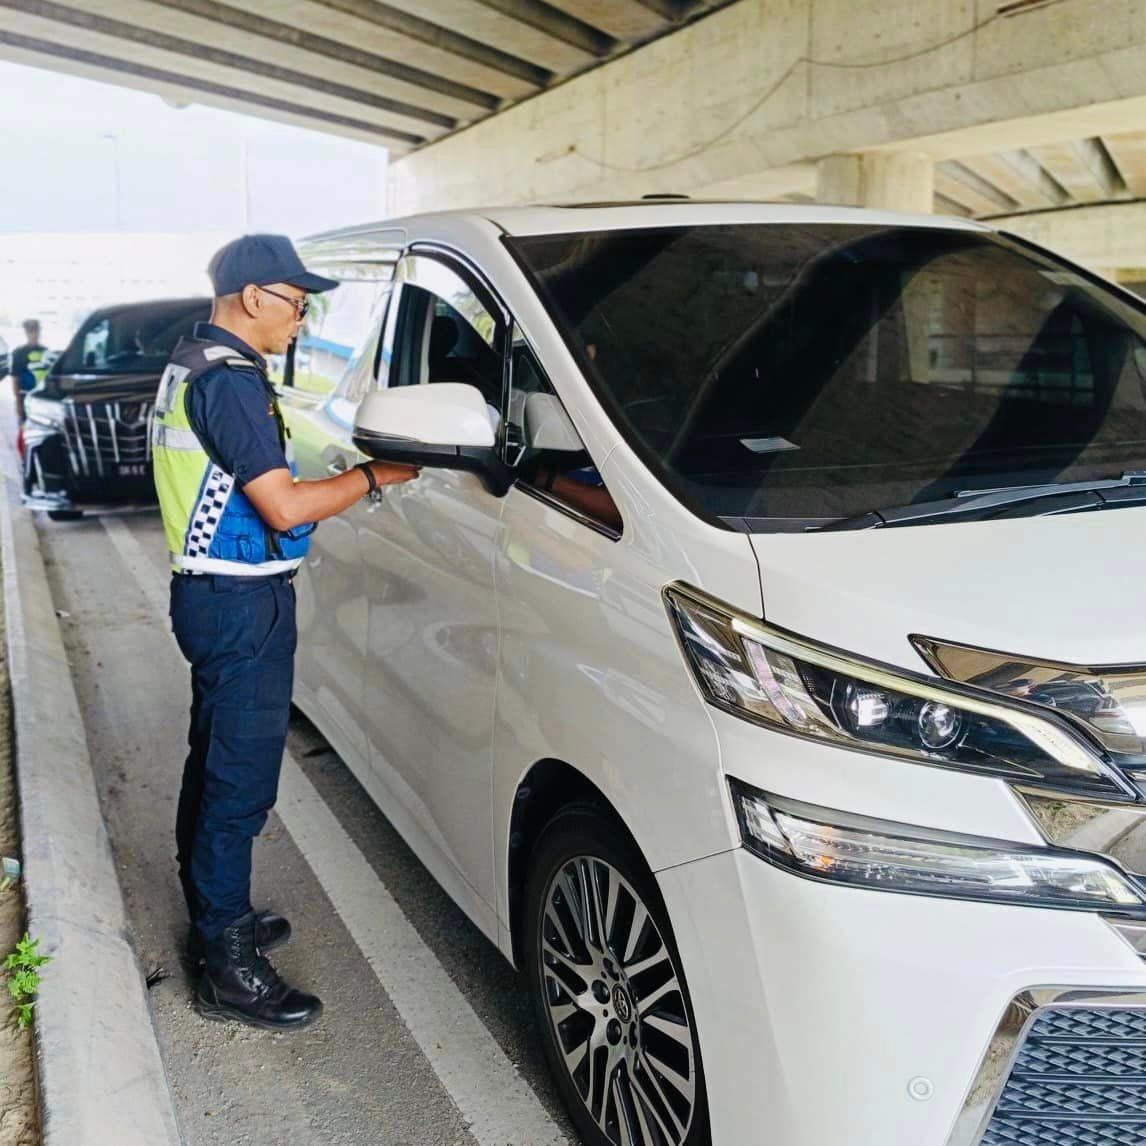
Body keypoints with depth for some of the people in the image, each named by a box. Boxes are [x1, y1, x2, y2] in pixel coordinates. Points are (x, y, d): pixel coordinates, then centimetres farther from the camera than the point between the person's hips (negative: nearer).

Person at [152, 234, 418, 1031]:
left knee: (213, 766, 19)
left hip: (214, 594, 11)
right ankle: (229, 971, 7)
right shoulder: (230, 379, -20)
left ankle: (216, 919, 34)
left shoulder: (194, 361, 14)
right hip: (242, 604, -11)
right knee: (243, 783, -3)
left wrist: (342, 481, 12)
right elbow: (285, 506, -23)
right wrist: (371, 477, -12)